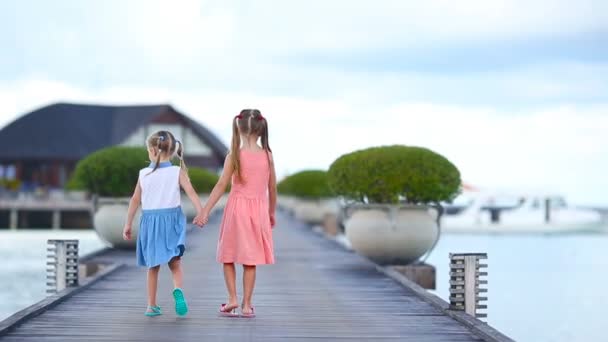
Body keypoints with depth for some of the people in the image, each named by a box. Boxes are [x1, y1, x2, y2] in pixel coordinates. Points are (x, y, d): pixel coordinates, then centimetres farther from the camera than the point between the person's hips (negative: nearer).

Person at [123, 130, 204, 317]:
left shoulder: (144, 174, 0)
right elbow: (191, 193, -14)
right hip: (172, 219, -1)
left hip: (150, 220, 1)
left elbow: (135, 200, 5)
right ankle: (178, 289, -23)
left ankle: (152, 306, 15)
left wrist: (128, 224, 12)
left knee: (153, 267, 12)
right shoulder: (177, 172, -4)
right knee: (175, 263, 6)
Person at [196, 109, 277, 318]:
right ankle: (246, 304, 7)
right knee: (250, 260, 6)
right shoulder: (267, 156, 0)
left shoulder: (234, 156, -8)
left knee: (228, 256, 12)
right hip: (259, 210, 2)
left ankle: (232, 299, 2)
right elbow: (272, 188, 7)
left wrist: (205, 211, -6)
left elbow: (221, 186, -10)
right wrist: (272, 213, 21)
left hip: (237, 208, -2)